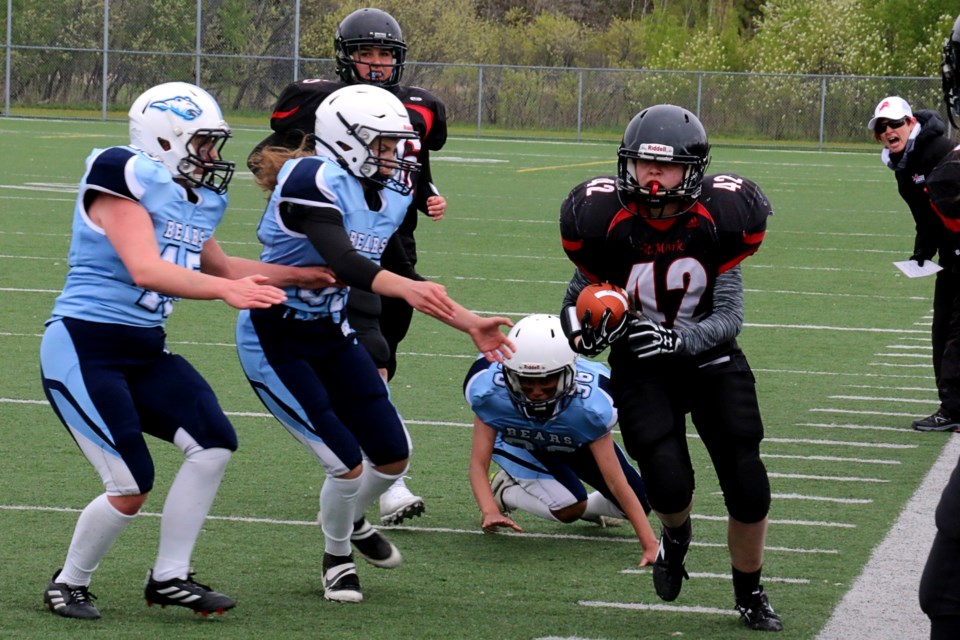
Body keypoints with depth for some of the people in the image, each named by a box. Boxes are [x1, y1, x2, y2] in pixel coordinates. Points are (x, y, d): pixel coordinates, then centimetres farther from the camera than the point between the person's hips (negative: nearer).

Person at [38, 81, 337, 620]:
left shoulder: (197, 199, 10)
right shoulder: (127, 182, -17)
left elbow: (219, 267, 28)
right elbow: (145, 270, -30)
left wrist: (300, 275, 25)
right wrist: (226, 290, -38)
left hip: (145, 351, 9)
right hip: (84, 349, -9)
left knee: (215, 443, -3)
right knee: (130, 488, -11)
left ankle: (170, 577, 9)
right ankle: (69, 584, 13)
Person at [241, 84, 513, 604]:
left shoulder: (392, 192, 2)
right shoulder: (315, 181, -25)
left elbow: (396, 271, 12)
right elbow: (341, 260, -40)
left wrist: (467, 322, 8)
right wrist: (405, 287, -56)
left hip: (332, 336, 8)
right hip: (276, 341, -8)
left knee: (393, 456, 8)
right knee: (348, 463, -11)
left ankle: (349, 520, 41)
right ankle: (337, 558, 18)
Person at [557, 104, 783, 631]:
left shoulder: (718, 219, -18)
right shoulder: (607, 222, -19)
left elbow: (729, 317, -15)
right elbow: (579, 296, -3)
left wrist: (680, 340, -34)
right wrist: (585, 333, -26)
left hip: (709, 358, 1)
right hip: (642, 367, -1)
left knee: (748, 489, -1)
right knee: (668, 484, -19)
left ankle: (749, 594, 27)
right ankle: (676, 536, 21)